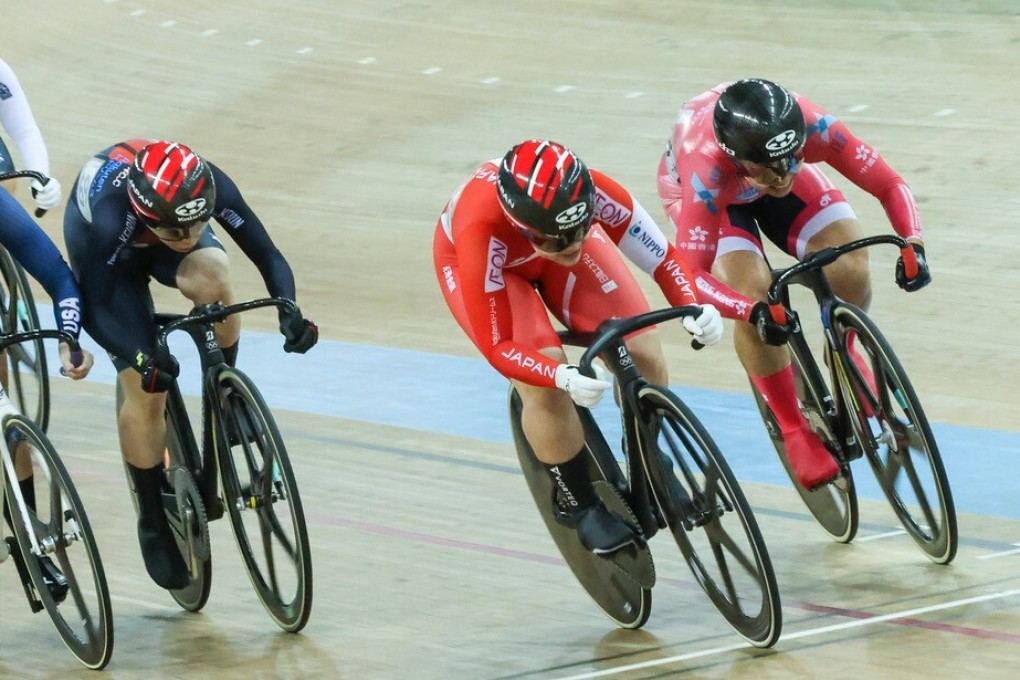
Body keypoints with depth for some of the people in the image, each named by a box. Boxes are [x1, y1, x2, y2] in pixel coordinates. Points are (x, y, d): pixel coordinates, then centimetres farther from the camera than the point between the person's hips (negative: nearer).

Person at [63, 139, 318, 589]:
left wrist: (289, 311, -44)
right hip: (111, 253, -2)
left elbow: (268, 256, -26)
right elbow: (94, 309, -31)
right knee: (144, 390, -11)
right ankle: (154, 522, 7)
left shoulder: (211, 188, -35)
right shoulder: (107, 216, -42)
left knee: (211, 279, -34)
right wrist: (141, 358, -47)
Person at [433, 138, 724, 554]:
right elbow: (497, 347, -36)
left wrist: (694, 308, -44)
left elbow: (663, 257, -25)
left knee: (643, 355, -12)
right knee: (545, 385, -23)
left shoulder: (592, 193, -39)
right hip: (483, 262, -3)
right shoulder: (482, 231, -44)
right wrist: (563, 377, -53)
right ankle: (578, 505, 3)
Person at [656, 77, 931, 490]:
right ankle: (794, 430, -7)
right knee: (753, 292, -27)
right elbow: (692, 276, -44)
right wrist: (754, 311, -60)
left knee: (850, 264, -20)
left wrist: (913, 244, -46)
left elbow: (889, 184, -28)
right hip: (701, 189, -3)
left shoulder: (813, 128, -38)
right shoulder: (706, 170, -44)